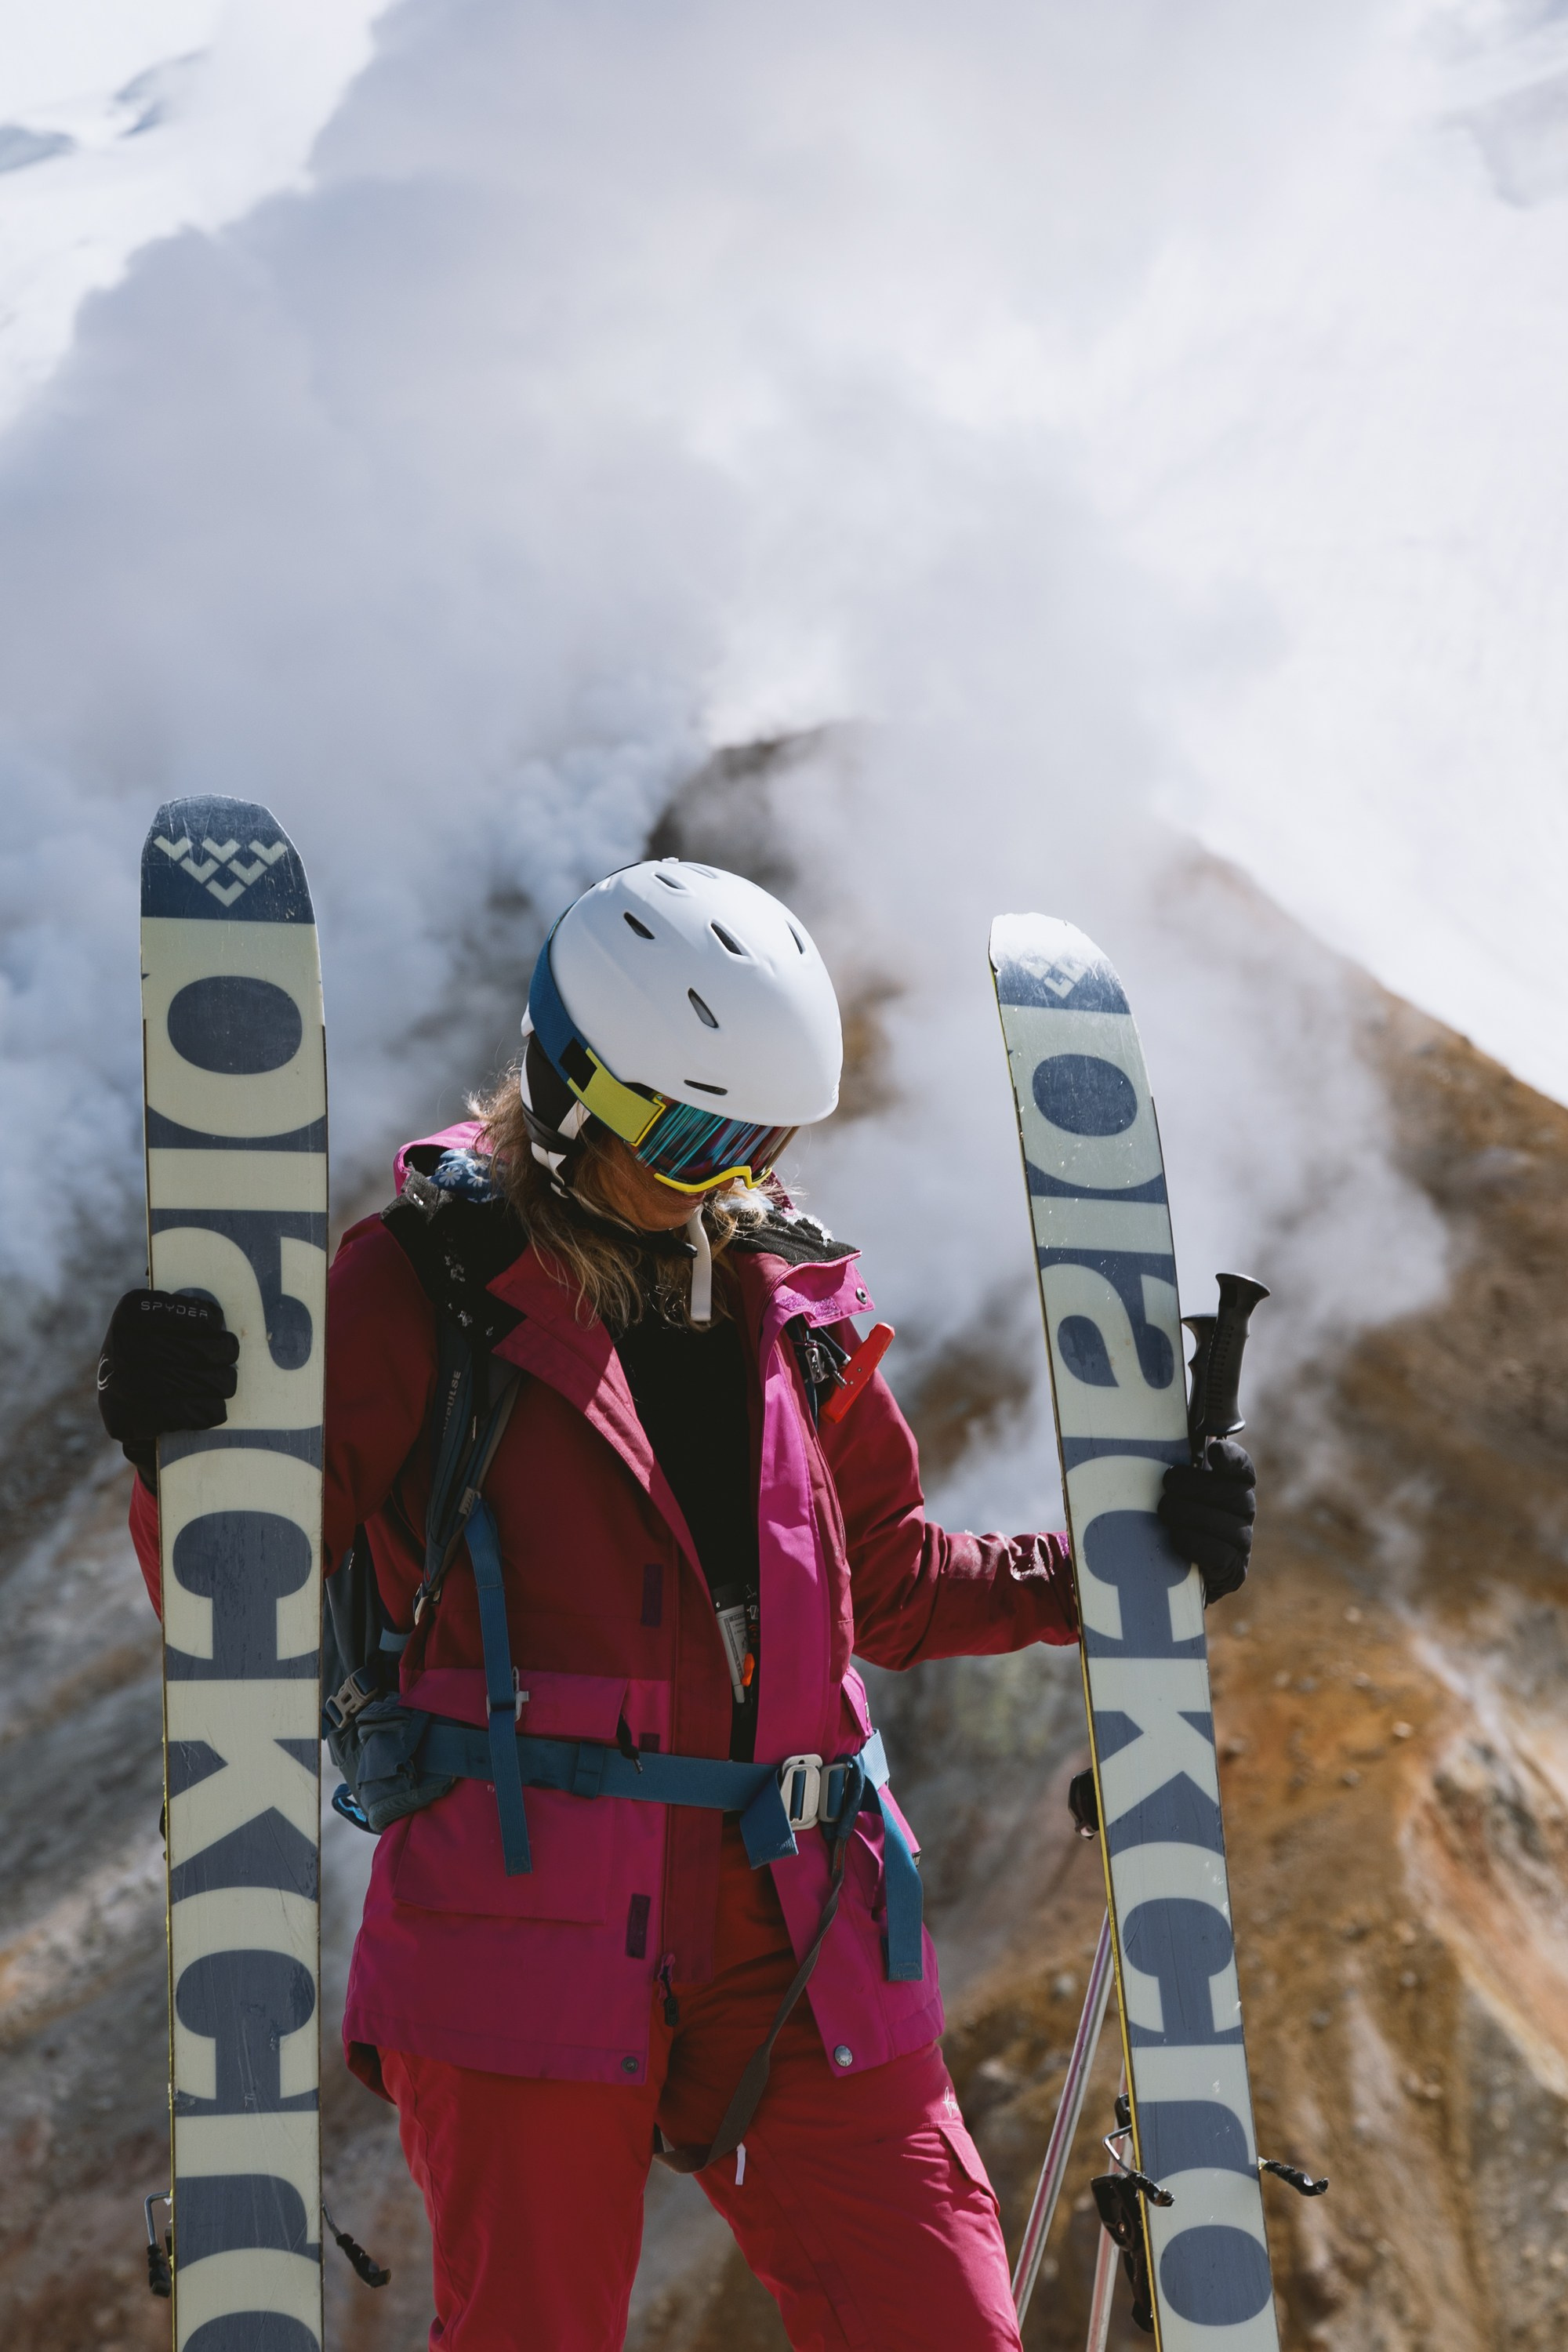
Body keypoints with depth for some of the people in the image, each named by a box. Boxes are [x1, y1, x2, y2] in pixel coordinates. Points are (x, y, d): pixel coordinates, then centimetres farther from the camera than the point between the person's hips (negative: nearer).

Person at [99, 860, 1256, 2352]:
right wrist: (180, 1449, -26)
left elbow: (882, 1584, 25)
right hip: (527, 1921, -5)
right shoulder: (420, 1284, -1)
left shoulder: (788, 1298, 15)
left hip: (793, 1930, 5)